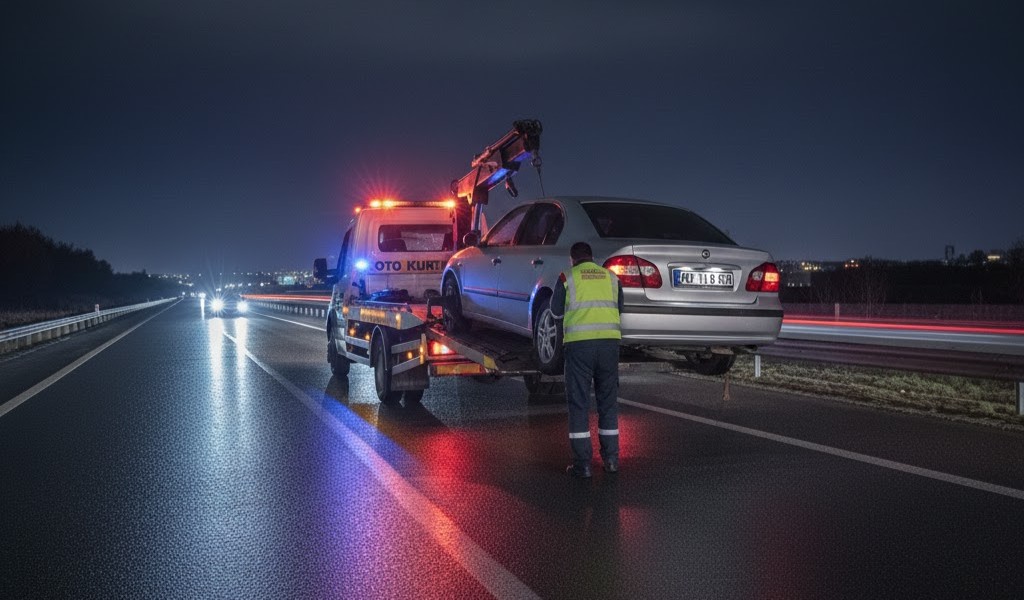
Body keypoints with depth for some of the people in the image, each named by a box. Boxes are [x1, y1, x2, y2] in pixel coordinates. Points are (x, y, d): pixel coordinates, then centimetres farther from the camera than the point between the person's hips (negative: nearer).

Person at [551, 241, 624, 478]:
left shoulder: (567, 278, 1)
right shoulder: (611, 277, 11)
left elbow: (556, 311, 10)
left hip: (579, 343, -3)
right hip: (609, 341, 3)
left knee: (579, 402, 3)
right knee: (608, 400, 14)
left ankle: (582, 463, 3)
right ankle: (611, 459, 18)